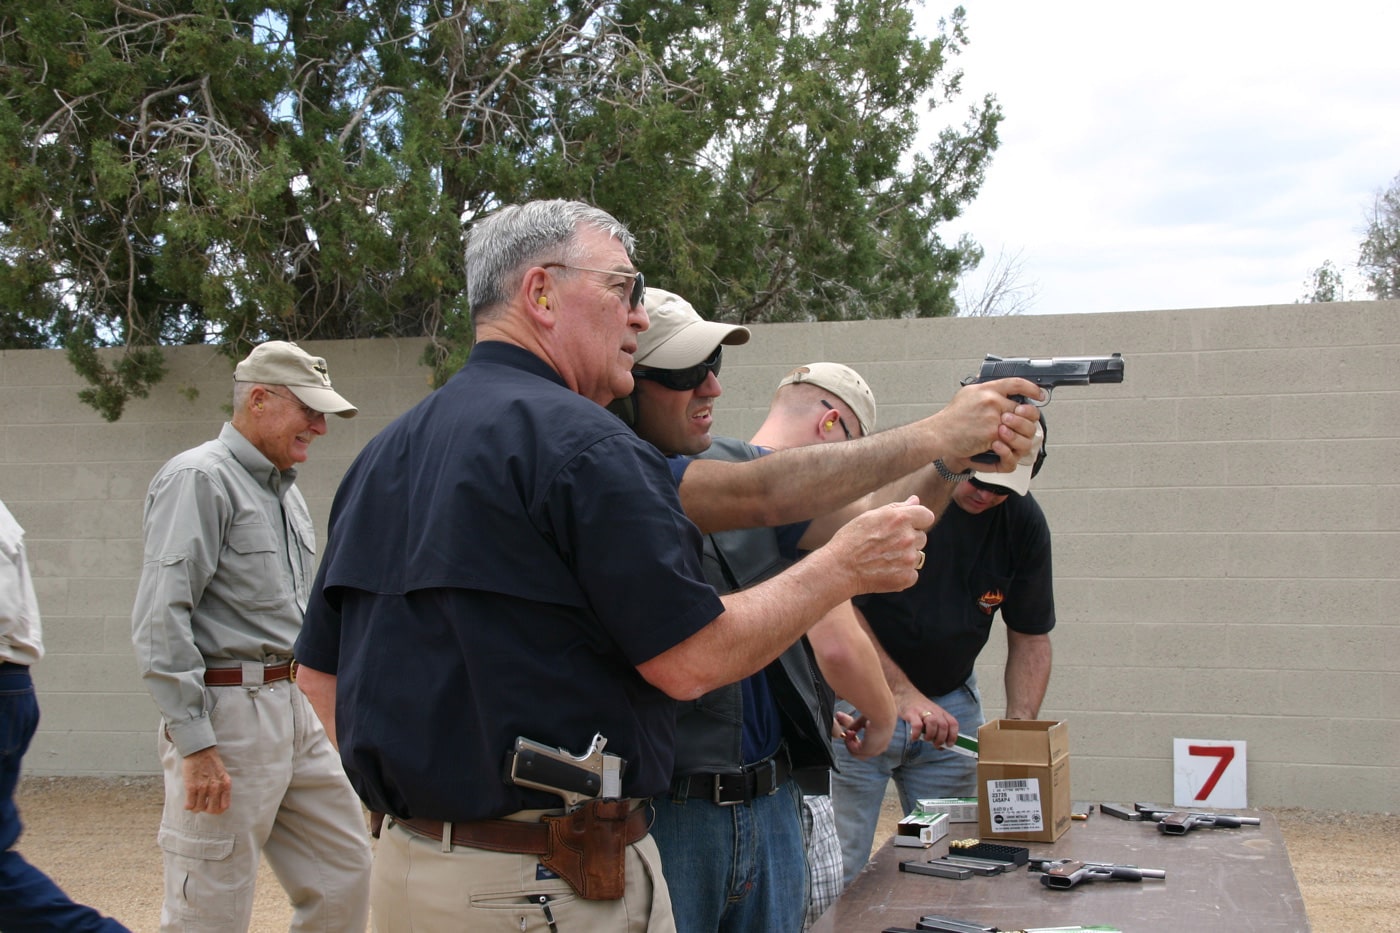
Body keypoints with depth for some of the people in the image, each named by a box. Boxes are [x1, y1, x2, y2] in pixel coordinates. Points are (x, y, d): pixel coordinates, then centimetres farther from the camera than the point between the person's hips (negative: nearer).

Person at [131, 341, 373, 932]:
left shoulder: (285, 490, 18)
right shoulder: (200, 479, -10)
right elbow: (160, 621, -18)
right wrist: (194, 742, -22)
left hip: (293, 710, 9)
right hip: (227, 715, -9)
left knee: (344, 874, 11)